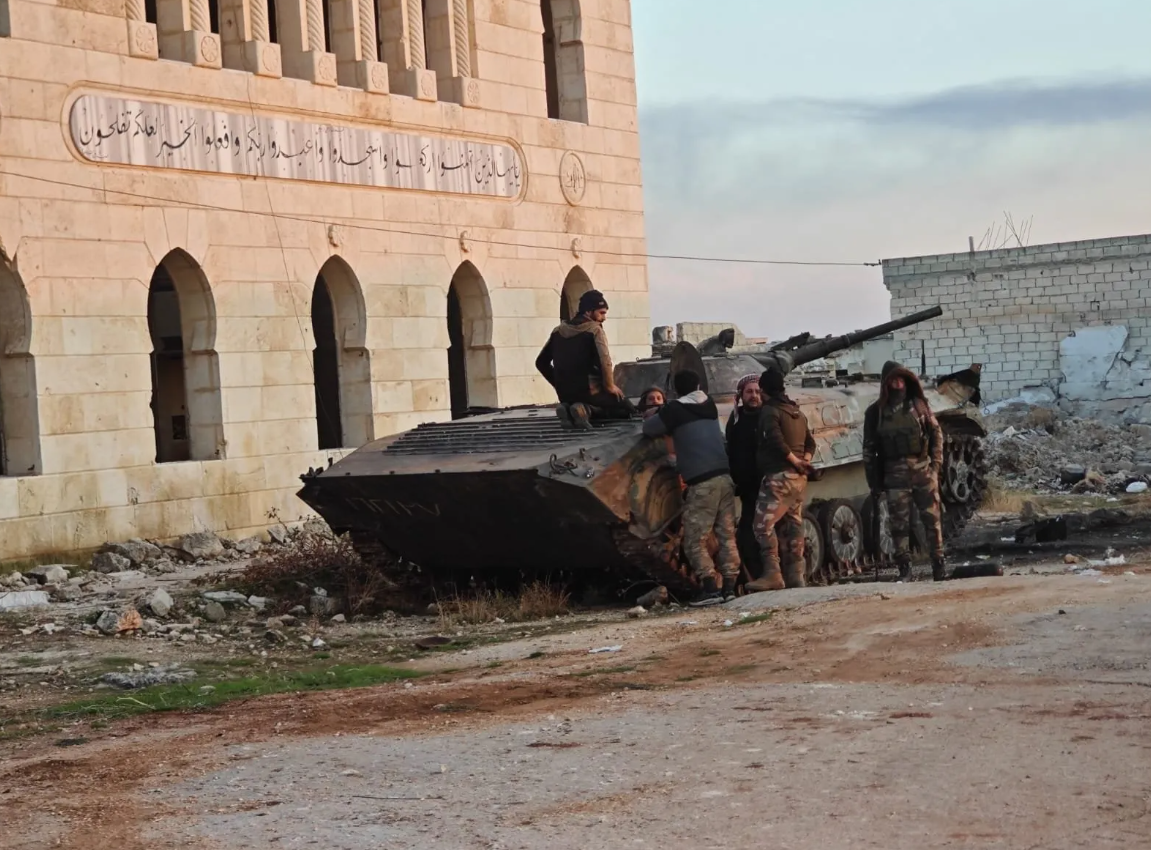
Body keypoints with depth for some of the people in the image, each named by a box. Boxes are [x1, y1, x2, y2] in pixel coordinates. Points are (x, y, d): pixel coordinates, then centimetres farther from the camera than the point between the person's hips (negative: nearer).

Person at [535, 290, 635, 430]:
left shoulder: (558, 331, 10)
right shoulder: (595, 330, -8)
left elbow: (541, 362, 14)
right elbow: (604, 361, -21)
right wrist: (610, 385, -5)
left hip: (565, 394, 6)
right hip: (590, 390, -6)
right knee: (627, 409, 11)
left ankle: (569, 410, -2)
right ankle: (587, 410, -14)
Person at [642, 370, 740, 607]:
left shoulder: (676, 410, -2)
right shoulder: (709, 405, 16)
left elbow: (648, 429, 4)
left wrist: (663, 421, 23)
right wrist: (673, 425, 27)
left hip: (702, 483, -6)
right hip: (725, 477, 6)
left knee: (695, 542, -3)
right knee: (727, 536, 8)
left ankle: (710, 588, -11)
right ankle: (729, 586, 5)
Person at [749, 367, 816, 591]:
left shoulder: (769, 410, -6)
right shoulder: (797, 413, 21)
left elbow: (775, 439, -21)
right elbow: (810, 443, 21)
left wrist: (794, 461, -12)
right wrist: (804, 461, 5)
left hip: (779, 476, -9)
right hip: (798, 478, 9)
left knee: (764, 524, -11)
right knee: (792, 527, 9)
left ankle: (773, 573, -21)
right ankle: (795, 576, 6)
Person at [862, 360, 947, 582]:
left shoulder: (919, 404, 5)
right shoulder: (876, 412, 2)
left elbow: (936, 433, 11)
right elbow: (869, 449, 5)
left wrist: (936, 462, 1)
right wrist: (874, 482, 3)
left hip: (924, 469, 1)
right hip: (895, 474, -1)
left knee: (932, 518, 2)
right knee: (899, 522, 0)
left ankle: (939, 563, 9)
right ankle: (904, 568, 6)